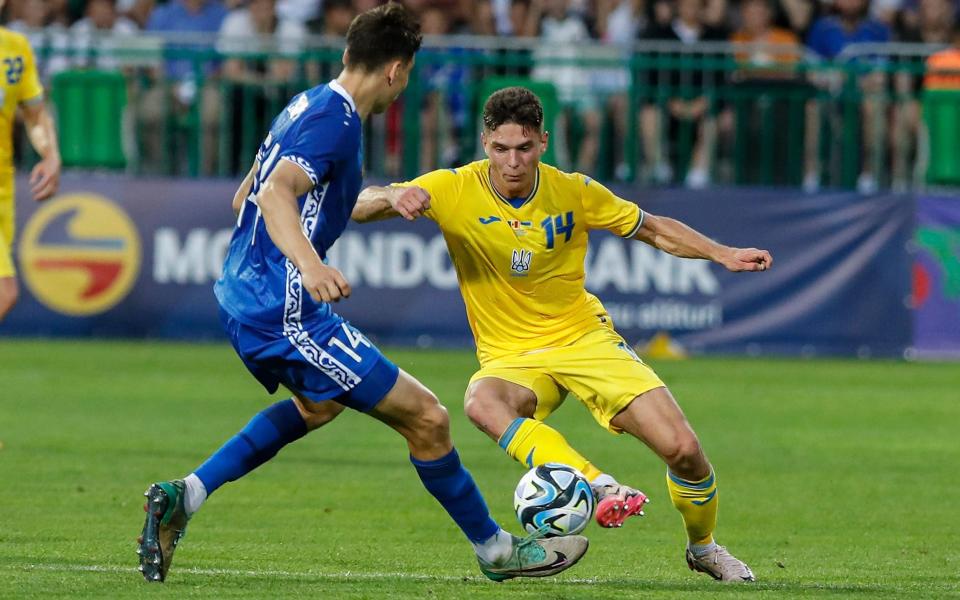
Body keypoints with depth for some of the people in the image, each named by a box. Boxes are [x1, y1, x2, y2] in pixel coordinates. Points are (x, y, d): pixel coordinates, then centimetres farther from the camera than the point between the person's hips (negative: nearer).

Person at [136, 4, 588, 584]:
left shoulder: (305, 105, 12)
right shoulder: (335, 123, -17)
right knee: (426, 417, -4)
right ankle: (496, 548, 11)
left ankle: (184, 496, 21)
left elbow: (246, 197, 24)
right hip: (287, 317, -10)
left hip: (241, 299, 10)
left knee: (318, 405, 35)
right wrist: (309, 264, -50)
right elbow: (274, 193, -33)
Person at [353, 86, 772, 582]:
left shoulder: (574, 192, -7)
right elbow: (357, 207, -16)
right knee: (482, 404, -39)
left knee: (682, 449, -11)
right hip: (510, 356, -1)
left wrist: (723, 255, -3)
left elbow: (653, 229, 9)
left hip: (584, 337, 1)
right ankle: (600, 487, -47)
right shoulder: (454, 190, -13)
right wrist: (391, 197, -39)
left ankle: (703, 549, 19)